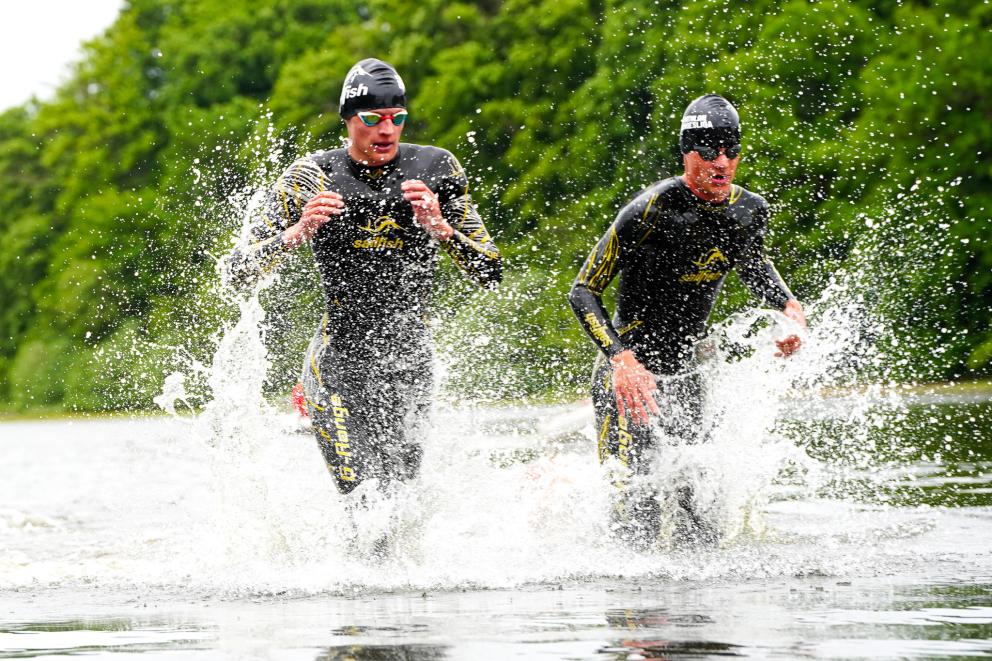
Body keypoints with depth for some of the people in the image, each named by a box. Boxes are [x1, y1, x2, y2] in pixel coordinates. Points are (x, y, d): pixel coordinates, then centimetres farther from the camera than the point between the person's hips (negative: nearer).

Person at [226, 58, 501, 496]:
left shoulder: (436, 169, 0)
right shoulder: (312, 176, -4)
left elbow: (491, 273, -1)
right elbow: (240, 273, -7)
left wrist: (439, 227, -18)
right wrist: (297, 232, -23)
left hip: (410, 359, 3)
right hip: (339, 363, -3)